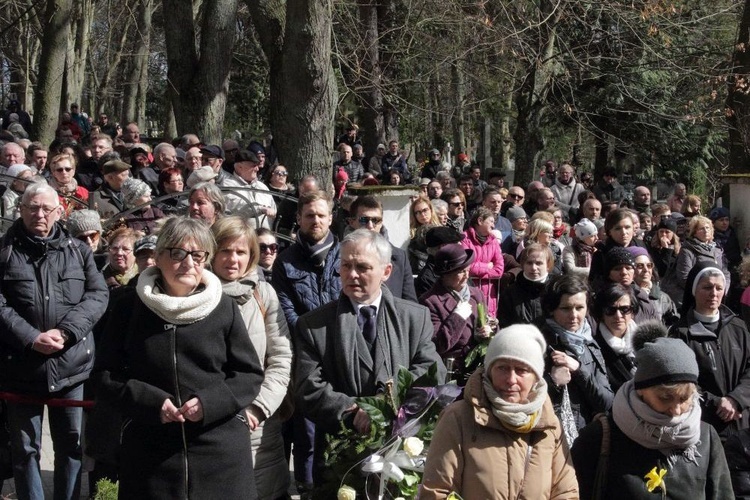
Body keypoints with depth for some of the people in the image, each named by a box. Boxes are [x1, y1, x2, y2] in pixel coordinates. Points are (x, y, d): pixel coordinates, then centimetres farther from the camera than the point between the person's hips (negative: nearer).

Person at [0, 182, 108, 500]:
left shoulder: (79, 251, 8)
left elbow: (98, 295, 0)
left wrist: (65, 332, -15)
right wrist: (31, 339, -18)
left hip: (71, 366, 1)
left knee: (71, 445, 10)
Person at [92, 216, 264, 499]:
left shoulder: (224, 307, 2)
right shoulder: (130, 306, 2)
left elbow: (250, 374, 4)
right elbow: (105, 375, 4)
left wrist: (211, 402, -13)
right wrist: (150, 402, -12)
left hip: (220, 451, 0)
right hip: (150, 453, 0)